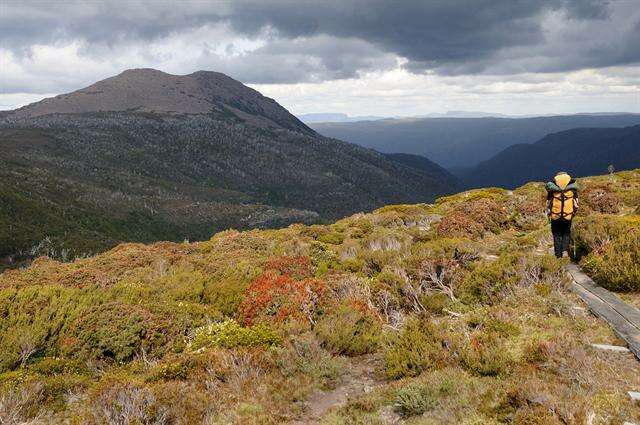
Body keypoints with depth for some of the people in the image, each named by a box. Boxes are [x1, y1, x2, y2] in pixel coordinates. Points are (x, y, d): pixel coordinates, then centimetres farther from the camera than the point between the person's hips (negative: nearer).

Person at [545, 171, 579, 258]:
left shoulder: (552, 188, -1)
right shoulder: (573, 187, 1)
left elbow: (548, 202, 3)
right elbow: (576, 203, 4)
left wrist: (548, 214, 14)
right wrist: (574, 213, 17)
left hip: (555, 216, 0)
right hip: (568, 216, 0)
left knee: (557, 235, 12)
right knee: (566, 234, 18)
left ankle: (558, 255, 13)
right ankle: (565, 250, -1)